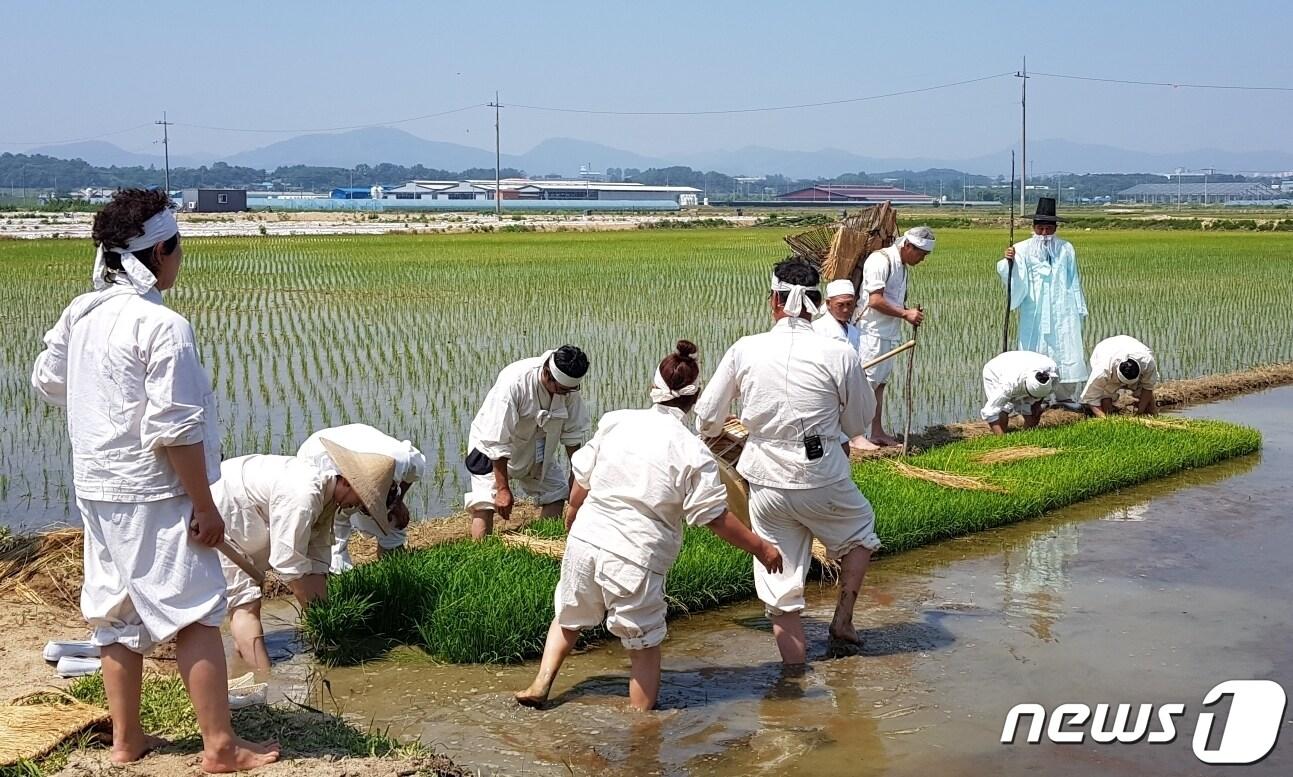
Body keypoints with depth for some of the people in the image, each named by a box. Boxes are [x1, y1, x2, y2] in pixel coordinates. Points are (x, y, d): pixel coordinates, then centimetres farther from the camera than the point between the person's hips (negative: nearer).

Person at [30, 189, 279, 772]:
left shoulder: (80, 314, 4)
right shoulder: (162, 326, -19)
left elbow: (45, 381, 19)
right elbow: (175, 429, -22)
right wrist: (204, 505, -15)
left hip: (96, 488, 8)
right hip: (153, 494, -8)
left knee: (115, 614, 16)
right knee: (195, 615, 0)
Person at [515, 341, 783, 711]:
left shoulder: (615, 422, 2)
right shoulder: (693, 452, -9)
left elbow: (581, 483, 10)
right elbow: (716, 518, -7)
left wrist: (572, 521, 29)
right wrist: (760, 548, 7)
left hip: (585, 541, 4)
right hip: (636, 558, -4)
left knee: (568, 616, 28)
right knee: (644, 645, 12)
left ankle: (540, 684, 22)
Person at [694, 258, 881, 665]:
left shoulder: (744, 350, -4)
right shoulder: (839, 354, -11)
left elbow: (706, 420, 5)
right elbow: (859, 424, 2)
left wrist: (716, 433, 29)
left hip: (766, 481, 2)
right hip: (823, 479, -2)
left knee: (780, 589, 11)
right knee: (860, 533, 30)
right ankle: (842, 621, 24)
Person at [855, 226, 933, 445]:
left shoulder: (902, 265, 15)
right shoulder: (880, 260, -15)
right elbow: (875, 301, -22)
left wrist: (911, 313, 5)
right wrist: (906, 314, -16)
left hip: (889, 334, 9)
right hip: (873, 333, -9)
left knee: (880, 383, 12)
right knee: (867, 383, -9)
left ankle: (877, 432, 17)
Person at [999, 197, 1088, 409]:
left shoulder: (1066, 249, 7)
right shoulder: (1022, 250, -2)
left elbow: (1074, 281, 13)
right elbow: (1015, 280, -15)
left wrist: (1079, 310, 13)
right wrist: (1009, 262, -35)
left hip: (1062, 312, 2)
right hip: (1034, 313, -2)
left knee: (1067, 351, 1)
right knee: (1034, 352, 0)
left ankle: (1066, 394, 13)